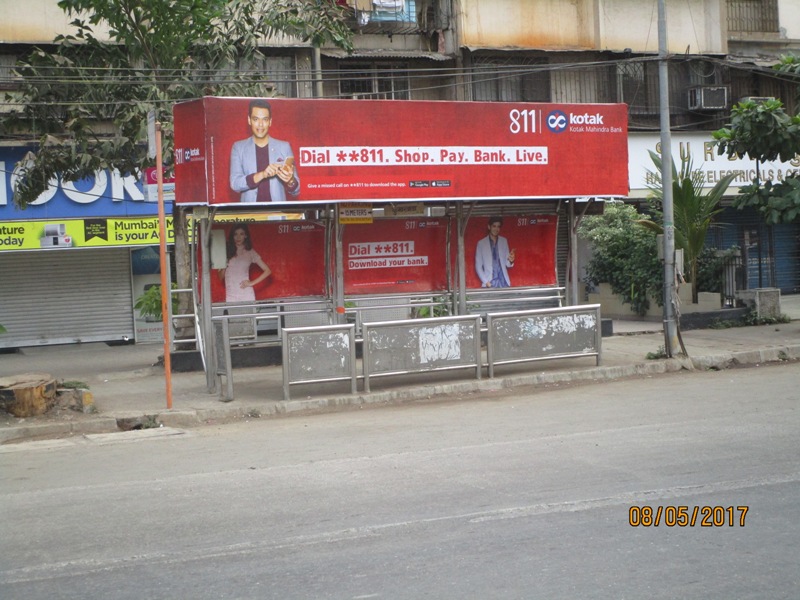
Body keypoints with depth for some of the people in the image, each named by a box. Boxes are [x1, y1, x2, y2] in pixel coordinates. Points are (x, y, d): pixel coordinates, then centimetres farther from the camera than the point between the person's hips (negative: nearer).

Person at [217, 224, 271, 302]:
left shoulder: (250, 253, 5)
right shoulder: (227, 252, 9)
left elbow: (267, 271, 4)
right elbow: (221, 276, 10)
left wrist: (252, 283, -2)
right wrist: (223, 265, -8)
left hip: (246, 295, -1)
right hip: (230, 295, 1)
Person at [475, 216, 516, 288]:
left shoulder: (504, 241, 10)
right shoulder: (481, 243, 2)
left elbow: (507, 264, 12)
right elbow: (478, 266, 3)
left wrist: (510, 261, -10)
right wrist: (486, 282, -7)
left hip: (503, 282, 2)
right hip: (490, 284, -2)